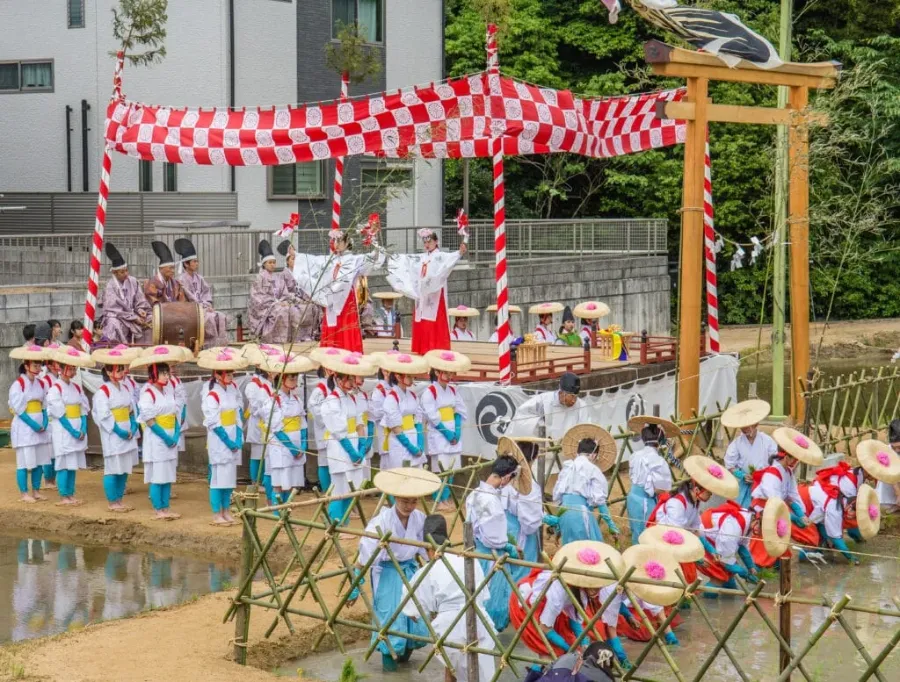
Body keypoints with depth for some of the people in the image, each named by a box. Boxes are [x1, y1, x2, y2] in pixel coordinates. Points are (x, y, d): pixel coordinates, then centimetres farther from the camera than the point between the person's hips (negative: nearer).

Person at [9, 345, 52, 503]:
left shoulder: (40, 383, 9)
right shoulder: (18, 384, -11)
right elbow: (18, 409, -14)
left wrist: (45, 423, -4)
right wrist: (33, 424, -16)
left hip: (40, 428, 6)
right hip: (24, 427, -6)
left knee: (39, 461, 9)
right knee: (24, 462, -3)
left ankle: (36, 491, 18)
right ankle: (24, 493, 4)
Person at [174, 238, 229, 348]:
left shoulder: (198, 277, 13)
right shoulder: (182, 279, -8)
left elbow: (207, 291, 13)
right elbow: (190, 298, -13)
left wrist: (208, 305, -4)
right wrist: (204, 307, -15)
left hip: (203, 307, 7)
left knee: (221, 317, -15)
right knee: (210, 317, -30)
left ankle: (222, 343, -19)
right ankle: (212, 345, -25)